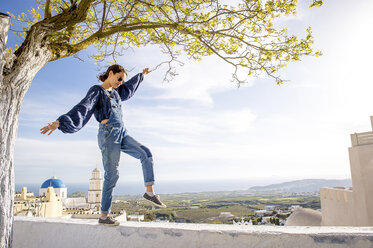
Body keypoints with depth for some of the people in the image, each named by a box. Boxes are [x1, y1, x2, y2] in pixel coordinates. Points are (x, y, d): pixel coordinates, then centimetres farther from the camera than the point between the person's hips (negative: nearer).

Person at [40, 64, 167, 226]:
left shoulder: (115, 91, 18)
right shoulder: (96, 91, -4)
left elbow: (128, 87, 37)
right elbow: (82, 108, -17)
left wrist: (142, 75, 51)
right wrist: (60, 122, -31)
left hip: (121, 133, 8)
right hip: (108, 133, -8)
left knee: (146, 154, -5)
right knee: (112, 174, -7)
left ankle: (150, 192, 0)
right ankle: (104, 215, 4)